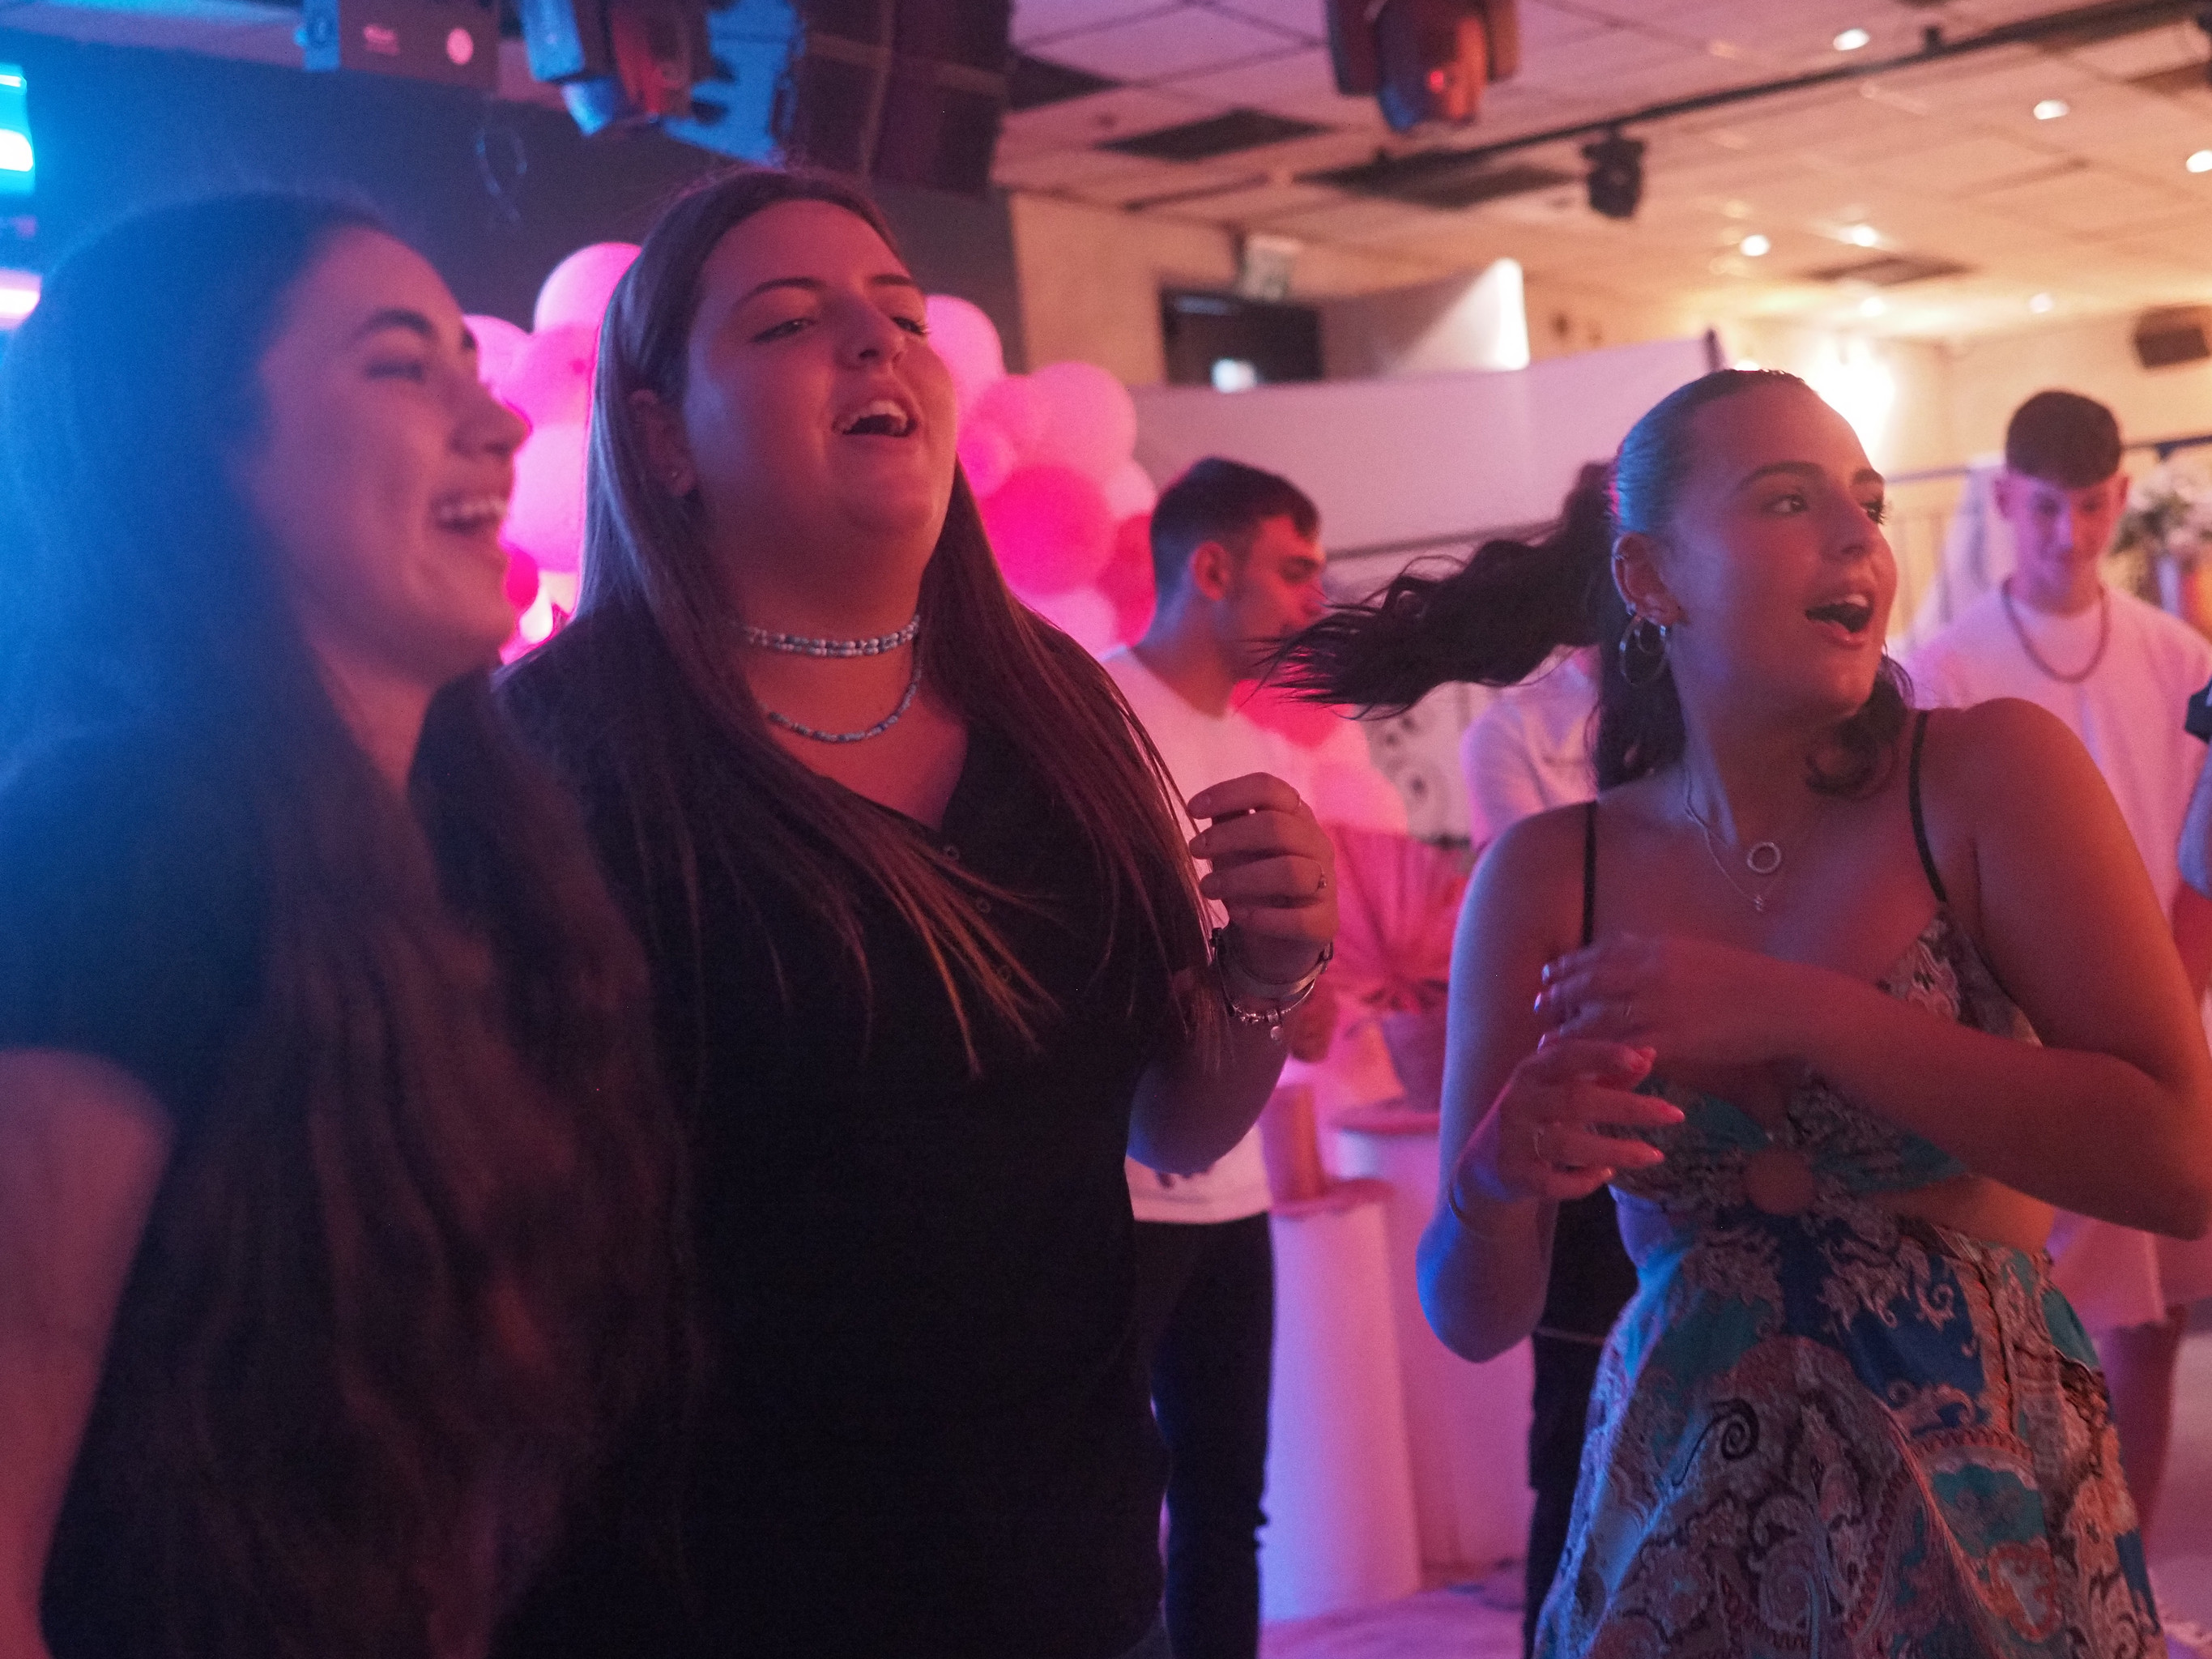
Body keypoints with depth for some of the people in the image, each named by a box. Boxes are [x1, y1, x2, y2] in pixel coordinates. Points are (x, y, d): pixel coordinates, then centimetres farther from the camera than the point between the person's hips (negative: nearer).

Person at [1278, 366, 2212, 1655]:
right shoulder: (1543, 880, -6)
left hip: (1989, 1536, -1)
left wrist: (1798, 1014, -24)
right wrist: (1495, 1187, -24)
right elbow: (1477, 1318, -2)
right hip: (1678, 1546, 1)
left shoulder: (1992, 777, -10)